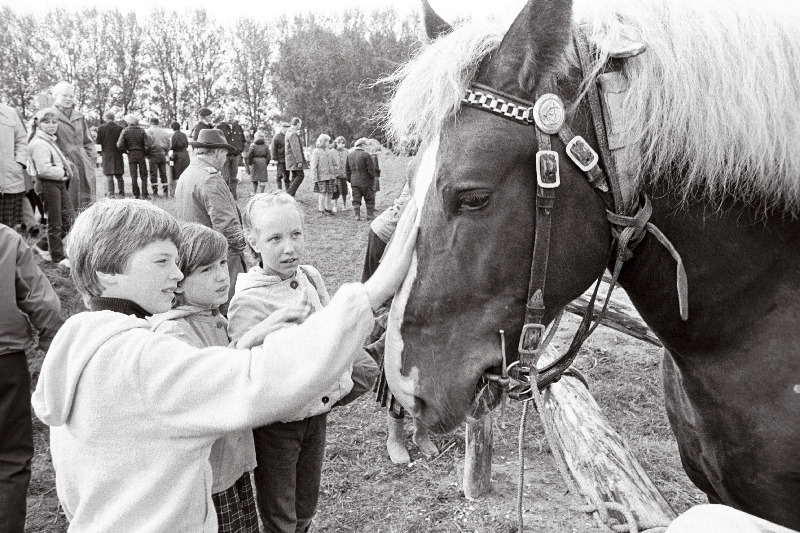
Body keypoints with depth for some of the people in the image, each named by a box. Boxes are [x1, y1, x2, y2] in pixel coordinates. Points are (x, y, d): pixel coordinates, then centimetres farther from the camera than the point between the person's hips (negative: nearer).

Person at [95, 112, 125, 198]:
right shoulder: (120, 128, 0)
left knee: (109, 175, 1)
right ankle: (121, 193, 11)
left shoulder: (101, 128, -5)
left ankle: (110, 193, -2)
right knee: (119, 175, 10)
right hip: (118, 153, 2)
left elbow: (98, 141, -5)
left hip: (107, 153, -2)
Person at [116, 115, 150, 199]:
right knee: (143, 175, 5)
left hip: (131, 154, 1)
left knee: (133, 176, 6)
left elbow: (119, 145, -9)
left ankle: (136, 194, 7)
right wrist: (145, 152, 6)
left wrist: (125, 151, 8)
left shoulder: (125, 131, -3)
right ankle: (144, 194, 1)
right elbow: (147, 144, -11)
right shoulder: (141, 130, -4)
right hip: (141, 154, -1)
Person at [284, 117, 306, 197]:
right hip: (294, 158, -11)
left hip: (292, 158, 11)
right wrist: (299, 161, -22)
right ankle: (289, 193, -15)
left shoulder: (289, 132, 17)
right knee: (300, 175, -11)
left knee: (294, 176, 12)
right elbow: (295, 148, -21)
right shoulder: (293, 134, -16)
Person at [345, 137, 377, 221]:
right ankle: (370, 215, 9)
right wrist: (372, 178, 1)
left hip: (354, 181, 5)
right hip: (366, 181, -5)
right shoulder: (365, 155, -12)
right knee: (369, 199, 7)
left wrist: (350, 179, 18)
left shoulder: (349, 155, 8)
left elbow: (347, 169, 12)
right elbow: (371, 169, -13)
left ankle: (357, 215, 6)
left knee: (356, 199, 9)